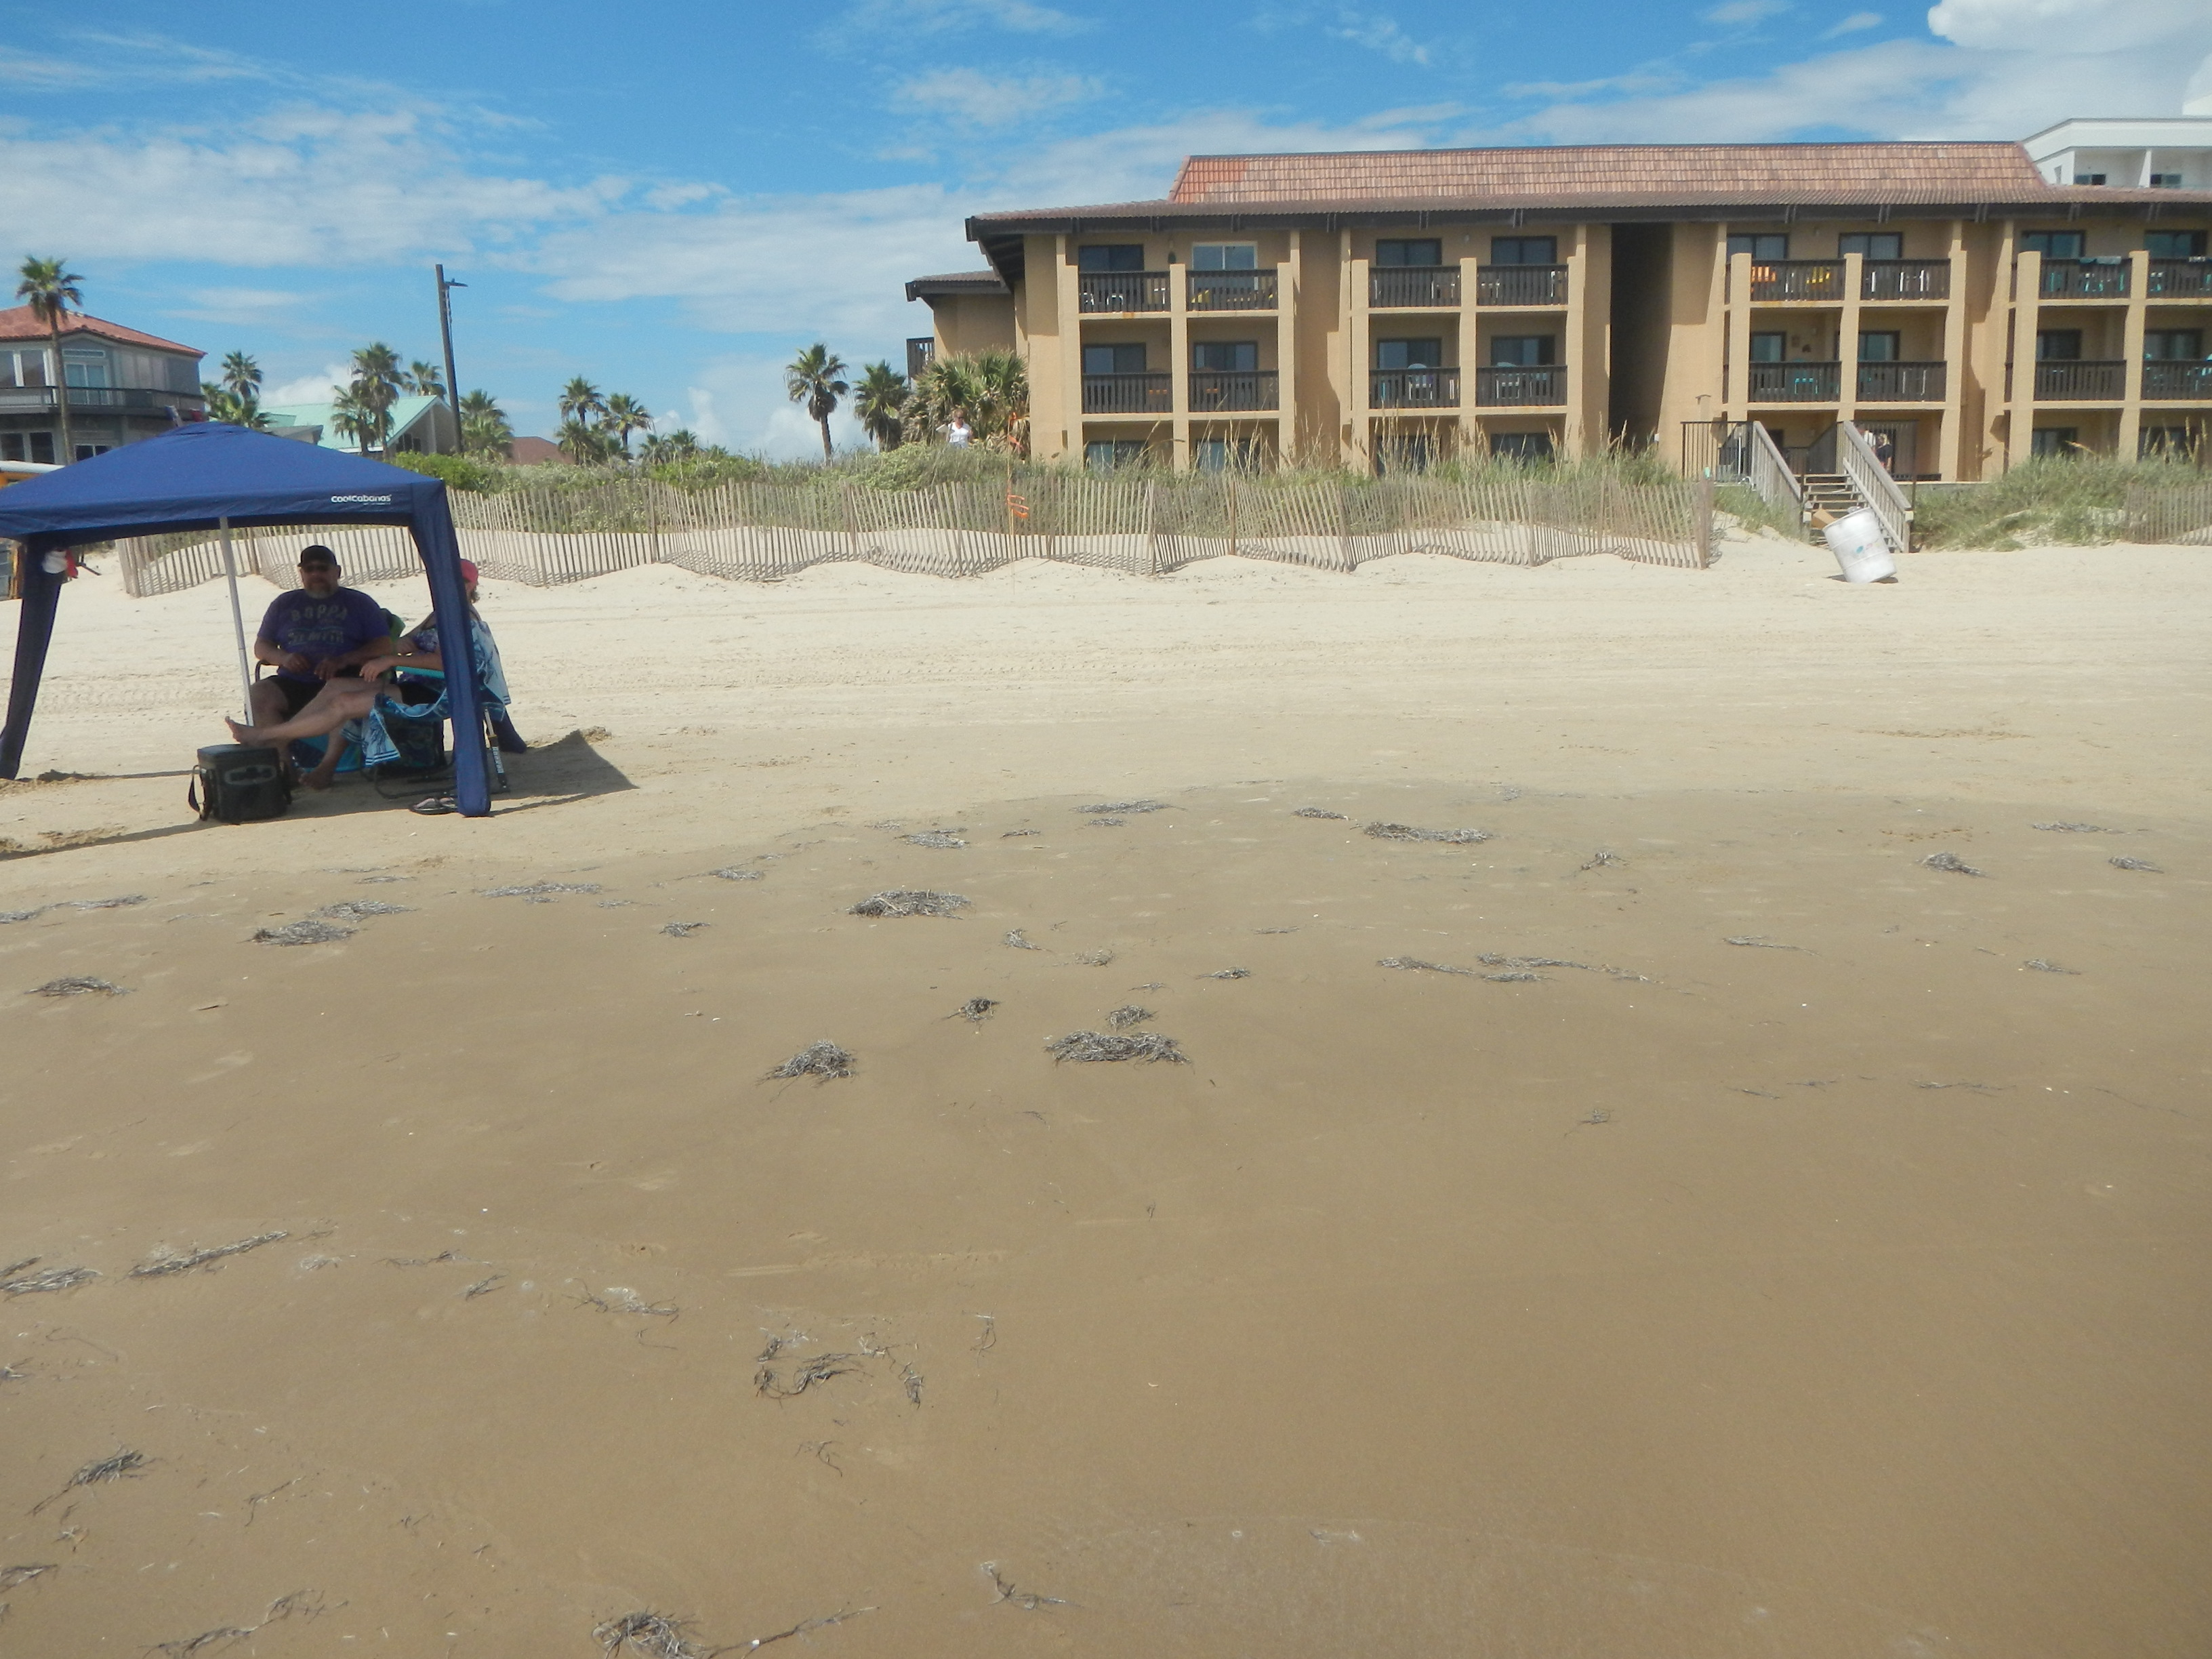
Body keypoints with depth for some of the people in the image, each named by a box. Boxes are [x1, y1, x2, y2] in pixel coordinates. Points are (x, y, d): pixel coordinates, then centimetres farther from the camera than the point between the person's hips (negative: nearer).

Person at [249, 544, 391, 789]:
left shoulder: (359, 603, 14)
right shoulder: (283, 604, 23)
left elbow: (384, 647, 2)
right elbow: (261, 647, 21)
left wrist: (344, 660, -16)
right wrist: (283, 657, -4)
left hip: (343, 679, -3)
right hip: (293, 684, 3)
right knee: (259, 694, -27)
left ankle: (328, 765, -33)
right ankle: (283, 764, -30)